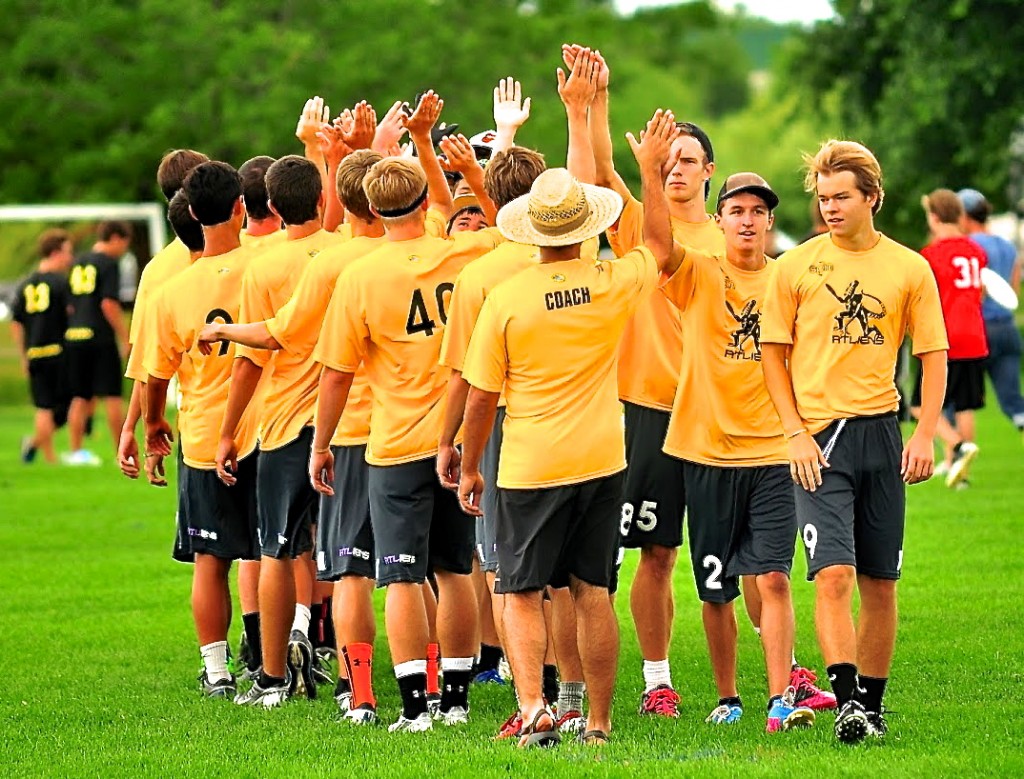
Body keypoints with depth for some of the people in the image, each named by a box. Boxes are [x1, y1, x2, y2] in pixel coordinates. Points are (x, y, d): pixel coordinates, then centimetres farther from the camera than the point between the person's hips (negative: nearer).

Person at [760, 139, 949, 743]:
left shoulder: (909, 268, 4)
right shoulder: (795, 266, 1)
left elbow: (934, 354, 7)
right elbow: (773, 353, 4)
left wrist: (926, 435, -3)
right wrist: (796, 434, -5)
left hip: (880, 432, 2)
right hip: (820, 438, -2)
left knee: (881, 583, 7)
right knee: (834, 574, -15)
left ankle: (873, 702, 17)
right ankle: (846, 701, -17)